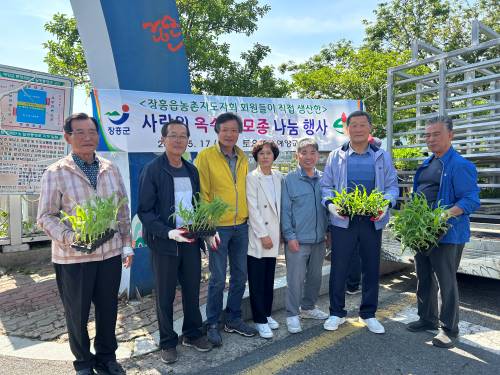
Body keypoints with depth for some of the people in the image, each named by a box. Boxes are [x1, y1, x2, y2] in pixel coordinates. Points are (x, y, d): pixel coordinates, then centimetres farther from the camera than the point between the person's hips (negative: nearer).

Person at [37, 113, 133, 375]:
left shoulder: (110, 169, 5)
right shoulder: (55, 173, -7)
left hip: (110, 253, 3)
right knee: (77, 313, 14)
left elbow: (123, 210, 9)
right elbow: (45, 217, -6)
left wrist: (126, 244, 8)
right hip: (73, 257, -3)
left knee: (108, 309, 15)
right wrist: (70, 237, -22)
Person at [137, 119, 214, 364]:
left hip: (190, 241, 5)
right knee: (165, 295, 9)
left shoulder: (192, 170, 10)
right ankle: (168, 342, 27)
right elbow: (144, 211, -12)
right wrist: (168, 232, -21)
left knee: (192, 290, 14)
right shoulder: (152, 170, -8)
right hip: (164, 243, -5)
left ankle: (193, 334, 34)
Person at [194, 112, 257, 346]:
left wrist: (247, 216, 11)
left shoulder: (243, 158, 9)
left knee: (240, 275, 14)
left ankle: (233, 319, 33)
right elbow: (201, 193, -10)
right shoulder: (205, 156, -9)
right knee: (218, 279, 3)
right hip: (218, 227, -6)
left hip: (241, 226, 6)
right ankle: (212, 324, 23)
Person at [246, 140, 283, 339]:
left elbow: (280, 205, 10)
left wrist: (274, 234, 5)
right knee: (257, 281, 4)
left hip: (273, 236, 5)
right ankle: (260, 320, 16)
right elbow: (253, 209, -12)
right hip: (257, 237, -5)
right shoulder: (252, 178, -8)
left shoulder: (278, 177, 7)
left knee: (269, 279, 15)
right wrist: (263, 235, -13)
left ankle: (267, 314, 30)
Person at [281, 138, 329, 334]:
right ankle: (292, 314, 17)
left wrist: (329, 231, 11)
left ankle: (308, 307, 36)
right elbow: (285, 210, -7)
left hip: (319, 238, 5)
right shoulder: (290, 179, -6)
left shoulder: (323, 179, 6)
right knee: (296, 279, 1)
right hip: (298, 240, -5)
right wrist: (290, 236, -12)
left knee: (315, 276, 17)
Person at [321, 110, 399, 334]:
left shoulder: (382, 157, 9)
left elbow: (392, 186, 8)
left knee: (371, 269, 11)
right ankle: (337, 313, 23)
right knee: (338, 268, 5)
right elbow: (326, 186, 5)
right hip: (343, 221, -1)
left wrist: (386, 203, -11)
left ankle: (368, 314, 29)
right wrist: (330, 204, -14)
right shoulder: (336, 156, 5)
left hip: (373, 221, 2)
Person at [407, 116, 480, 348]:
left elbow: (471, 200, -16)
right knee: (424, 278, 17)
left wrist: (446, 215, -30)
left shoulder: (460, 165, -11)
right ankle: (427, 318, 34)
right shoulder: (426, 164, 14)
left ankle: (449, 329, 17)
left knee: (446, 281, 1)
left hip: (446, 234, -8)